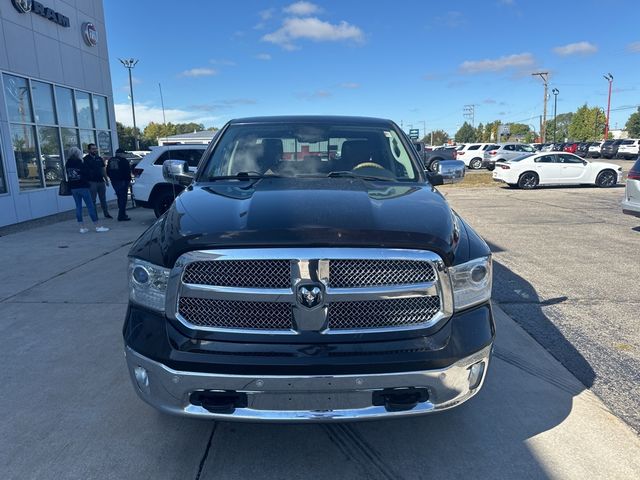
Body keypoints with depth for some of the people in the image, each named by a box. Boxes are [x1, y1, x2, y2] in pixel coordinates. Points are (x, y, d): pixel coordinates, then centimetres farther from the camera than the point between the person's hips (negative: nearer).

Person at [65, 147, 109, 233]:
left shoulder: (67, 164, 4)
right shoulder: (80, 163, -11)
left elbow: (68, 175, 9)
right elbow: (87, 174, -5)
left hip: (73, 188, 6)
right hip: (82, 187, -6)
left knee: (78, 206, 9)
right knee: (90, 206, -3)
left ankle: (82, 227, 9)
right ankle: (97, 226, -3)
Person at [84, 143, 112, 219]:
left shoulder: (99, 158, 13)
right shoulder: (86, 159, -3)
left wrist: (106, 179, 14)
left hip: (101, 181, 5)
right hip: (92, 182, -5)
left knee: (103, 199, 11)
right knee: (93, 200, -1)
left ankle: (106, 213, 18)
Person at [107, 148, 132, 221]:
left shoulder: (110, 160, 13)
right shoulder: (123, 160, -10)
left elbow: (108, 171, 16)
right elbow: (128, 171, -12)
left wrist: (112, 178, 21)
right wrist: (128, 179, -1)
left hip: (114, 181, 7)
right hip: (122, 181, -7)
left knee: (120, 197, 17)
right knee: (123, 198, -5)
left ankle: (122, 214, 26)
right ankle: (121, 216, -8)